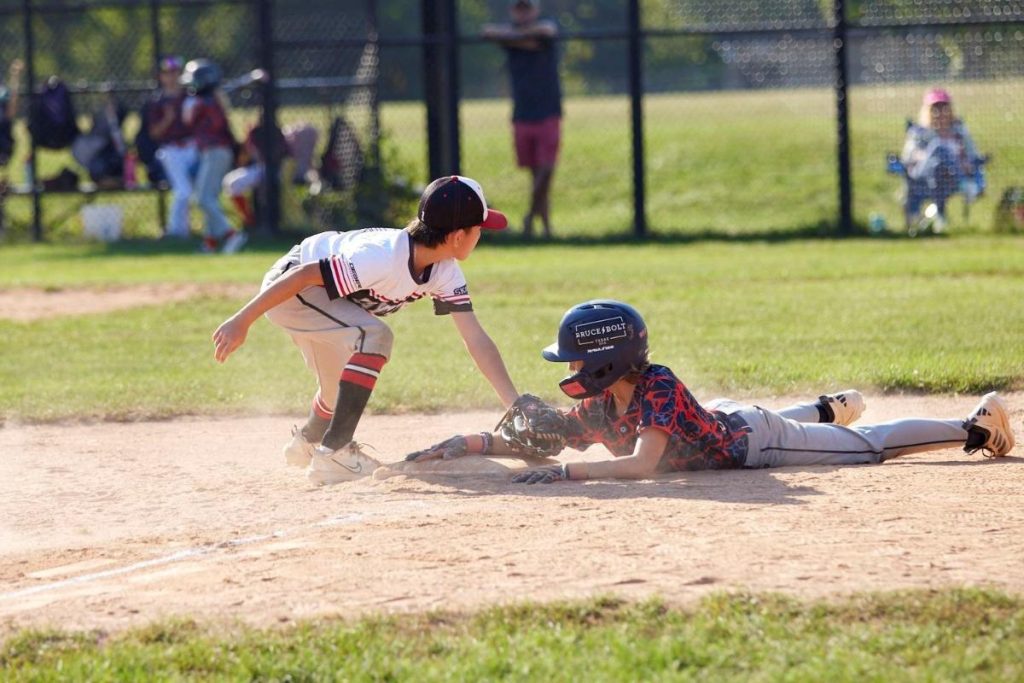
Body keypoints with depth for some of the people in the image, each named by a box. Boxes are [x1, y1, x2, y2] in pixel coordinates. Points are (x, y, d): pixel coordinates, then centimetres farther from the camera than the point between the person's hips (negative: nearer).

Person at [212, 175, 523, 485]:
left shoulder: (445, 273, -12)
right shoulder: (383, 257, -36)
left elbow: (476, 339, -11)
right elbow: (302, 275, -33)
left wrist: (516, 405, -18)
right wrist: (241, 321, -31)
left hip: (322, 300, 8)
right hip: (286, 288, -8)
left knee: (341, 389, 24)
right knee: (373, 336, -28)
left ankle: (308, 441, 55)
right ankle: (334, 453, -25)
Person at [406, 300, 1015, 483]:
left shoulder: (658, 388, -38)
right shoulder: (596, 408, -17)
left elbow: (640, 464, -49)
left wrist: (567, 472, -55)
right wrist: (467, 445, -22)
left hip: (755, 440, -8)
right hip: (727, 424, 8)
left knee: (872, 445, 4)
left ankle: (975, 427, 20)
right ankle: (829, 409, 65)